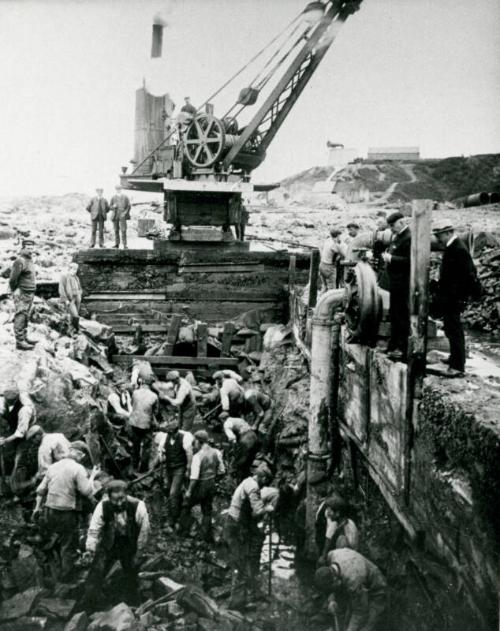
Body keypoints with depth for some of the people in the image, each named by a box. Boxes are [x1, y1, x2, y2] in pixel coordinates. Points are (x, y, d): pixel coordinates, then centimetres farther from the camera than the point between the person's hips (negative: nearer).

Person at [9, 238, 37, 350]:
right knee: (20, 317, -8)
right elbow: (13, 279, -20)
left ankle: (24, 338, 21)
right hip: (21, 295, -9)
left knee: (26, 317, 14)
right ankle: (20, 342, -8)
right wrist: (15, 291, -10)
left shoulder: (29, 260, 14)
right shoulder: (19, 261, -16)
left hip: (29, 294, 9)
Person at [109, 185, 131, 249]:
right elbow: (110, 207, 12)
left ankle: (125, 245, -8)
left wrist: (125, 213, -10)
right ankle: (117, 244, 15)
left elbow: (128, 206, 3)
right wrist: (113, 206, -11)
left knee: (123, 231, -10)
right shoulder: (113, 197, 9)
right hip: (115, 216, 3)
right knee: (116, 231, 6)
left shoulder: (125, 197, 1)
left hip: (122, 216, -3)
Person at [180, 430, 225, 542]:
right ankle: (207, 537, 22)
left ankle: (185, 530, 24)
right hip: (212, 485, 6)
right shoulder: (216, 453, -4)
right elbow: (222, 471, 4)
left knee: (186, 506, 18)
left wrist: (189, 491, -12)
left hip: (201, 485, -6)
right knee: (207, 511, 18)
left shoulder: (197, 456, -22)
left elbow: (194, 477, -22)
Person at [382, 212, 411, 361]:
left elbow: (409, 260, -23)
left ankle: (402, 349, 1)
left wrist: (391, 258, -19)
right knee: (393, 314, 17)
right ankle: (394, 345, 28)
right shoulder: (396, 237, 15)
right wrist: (387, 256, 3)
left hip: (402, 283, -10)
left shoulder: (408, 238, -15)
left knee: (402, 315, -5)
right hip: (395, 282, 10)